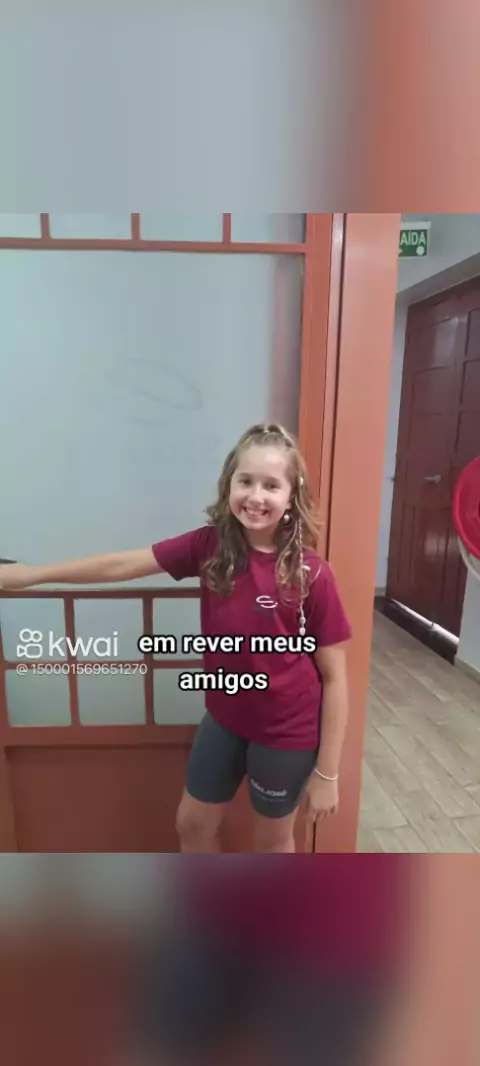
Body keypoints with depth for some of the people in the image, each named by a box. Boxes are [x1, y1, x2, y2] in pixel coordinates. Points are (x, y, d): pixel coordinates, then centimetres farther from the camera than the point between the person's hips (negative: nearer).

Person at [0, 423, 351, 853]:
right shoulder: (210, 545, -13)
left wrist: (327, 772, -9)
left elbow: (334, 677, -15)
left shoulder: (310, 574, -23)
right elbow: (122, 565, -8)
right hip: (224, 717, 4)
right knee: (193, 823, 24)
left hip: (287, 731, -4)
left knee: (273, 836, 22)